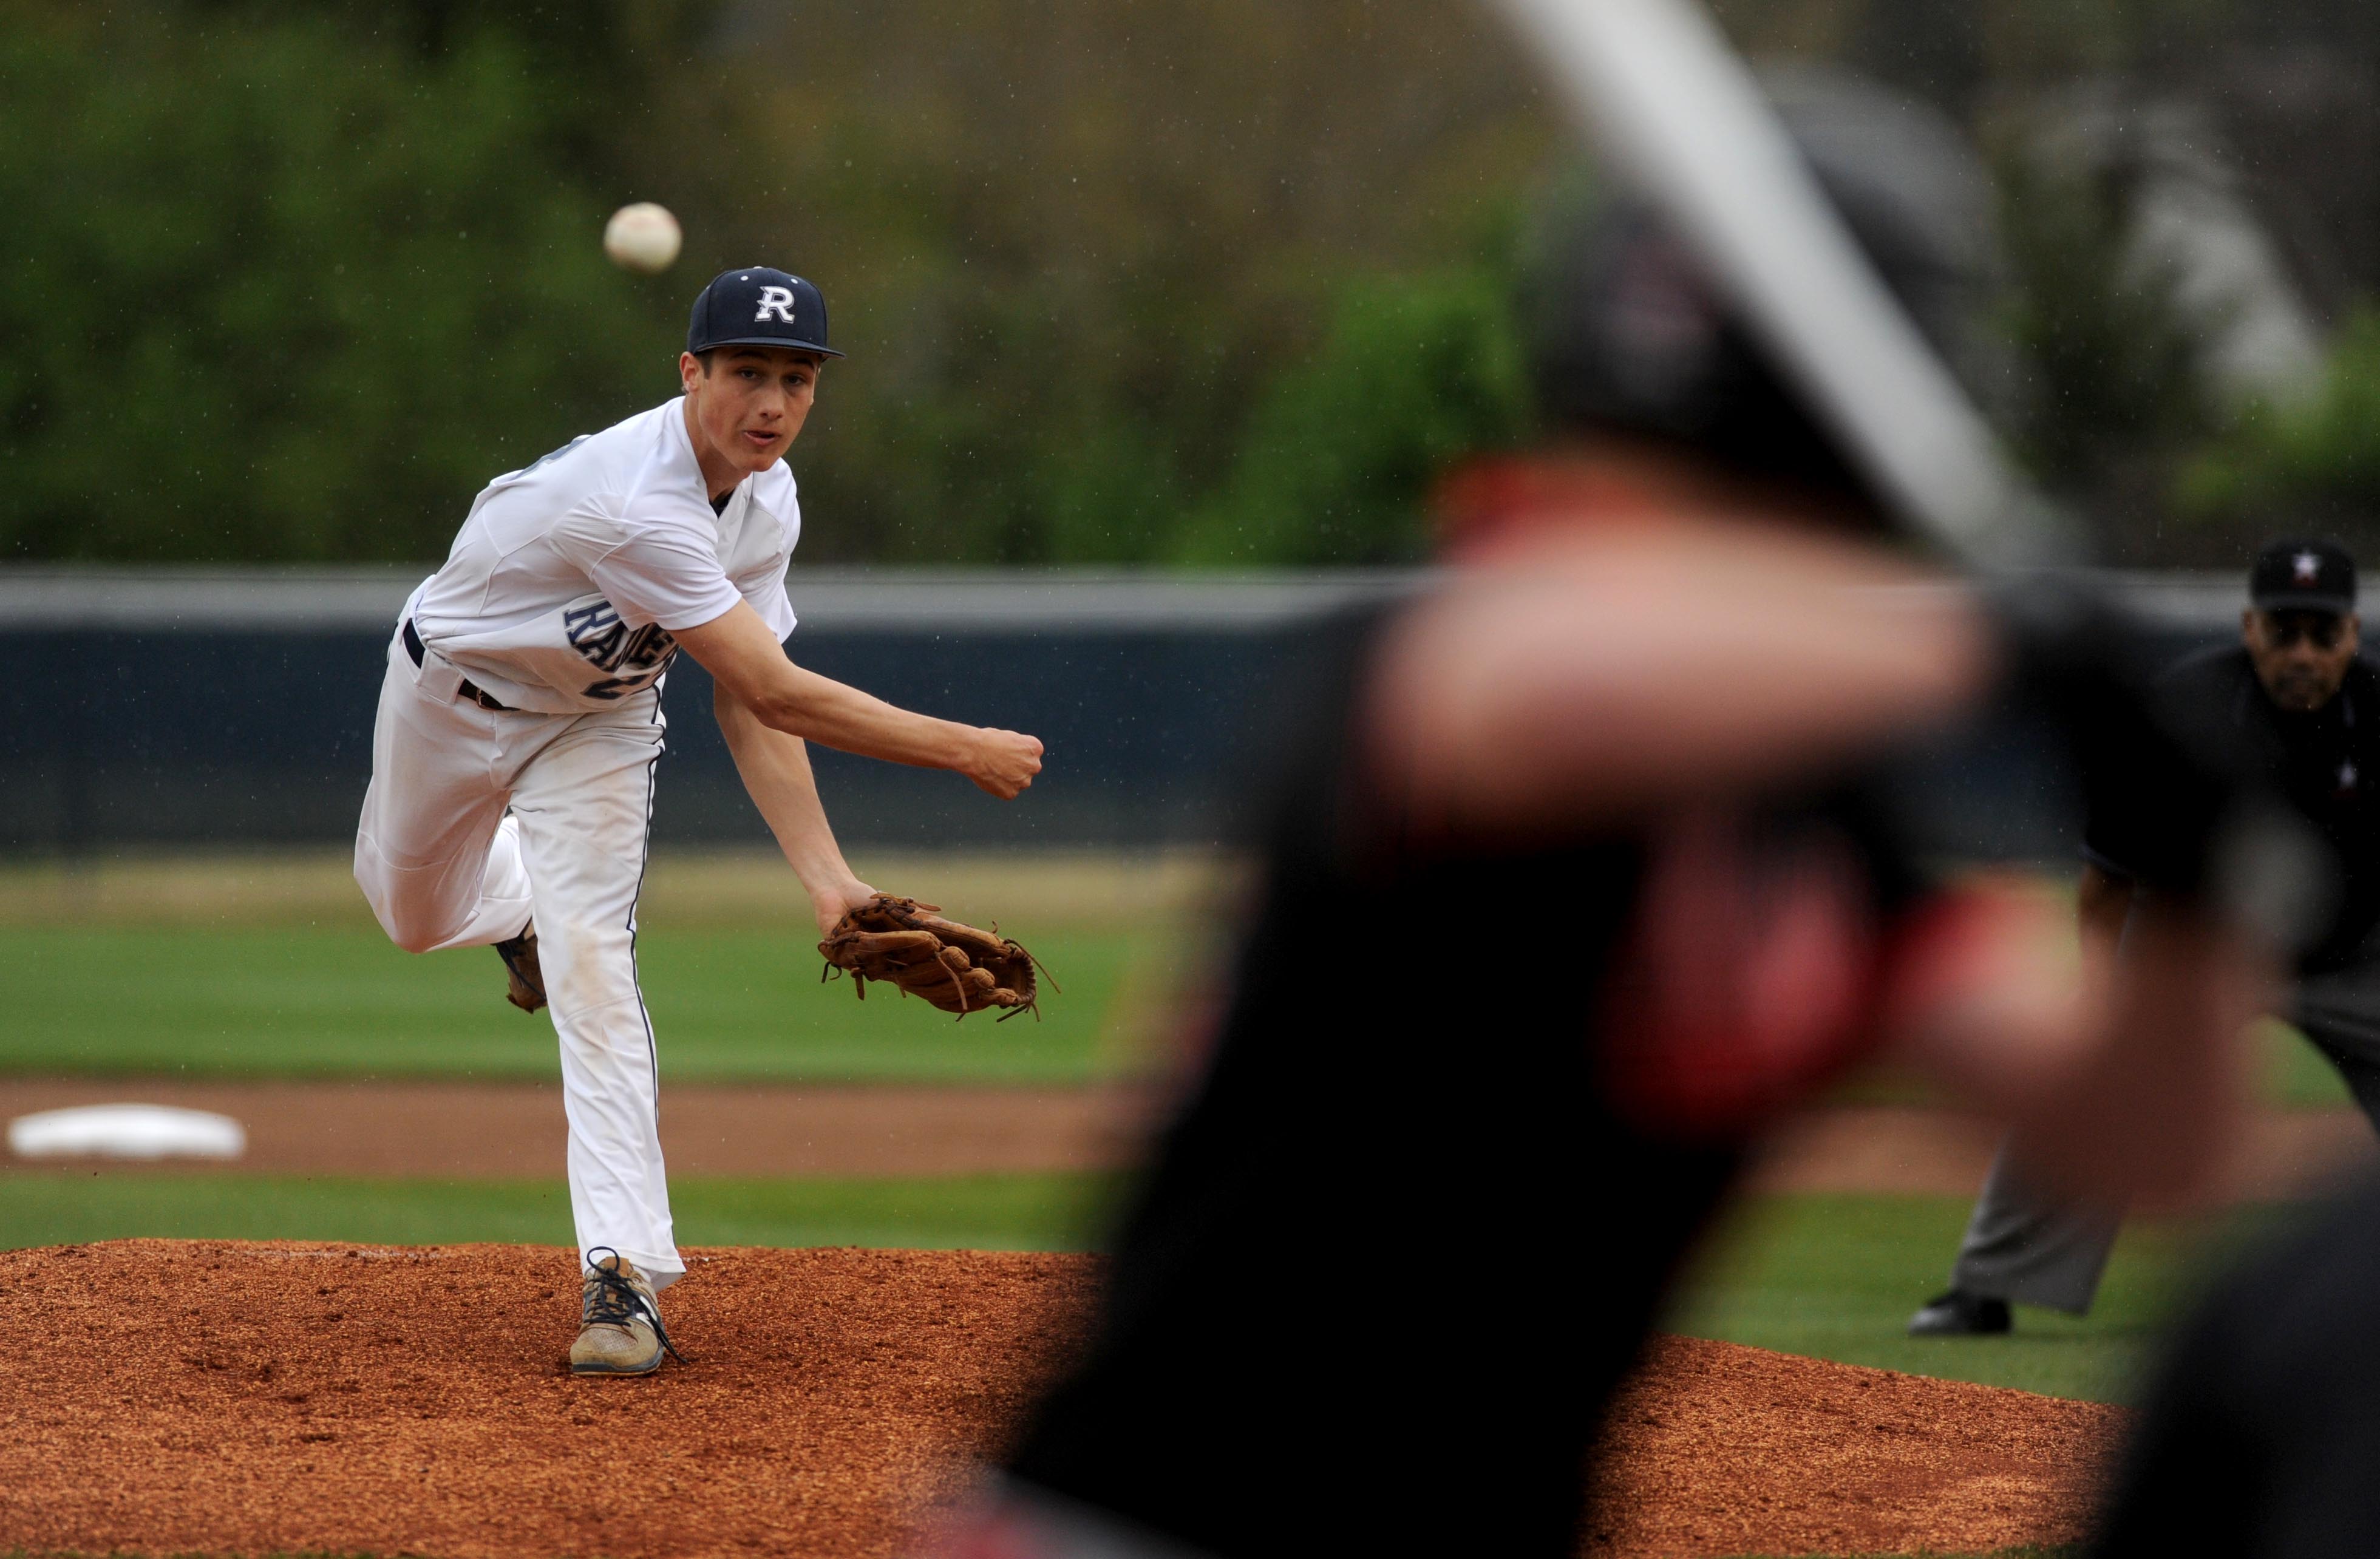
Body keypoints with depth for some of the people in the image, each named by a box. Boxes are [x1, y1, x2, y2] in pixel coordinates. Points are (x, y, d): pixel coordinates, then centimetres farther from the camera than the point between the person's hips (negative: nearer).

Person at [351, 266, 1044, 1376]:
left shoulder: (768, 502, -16)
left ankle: (623, 1276, -19)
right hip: (452, 694, -3)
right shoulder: (634, 503, -42)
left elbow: (748, 707, -13)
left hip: (597, 724, 3)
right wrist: (968, 752, -37)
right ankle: (522, 906, 56)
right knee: (415, 911, 19)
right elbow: (775, 693, -41)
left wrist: (825, 877, -25)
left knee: (591, 964, -14)